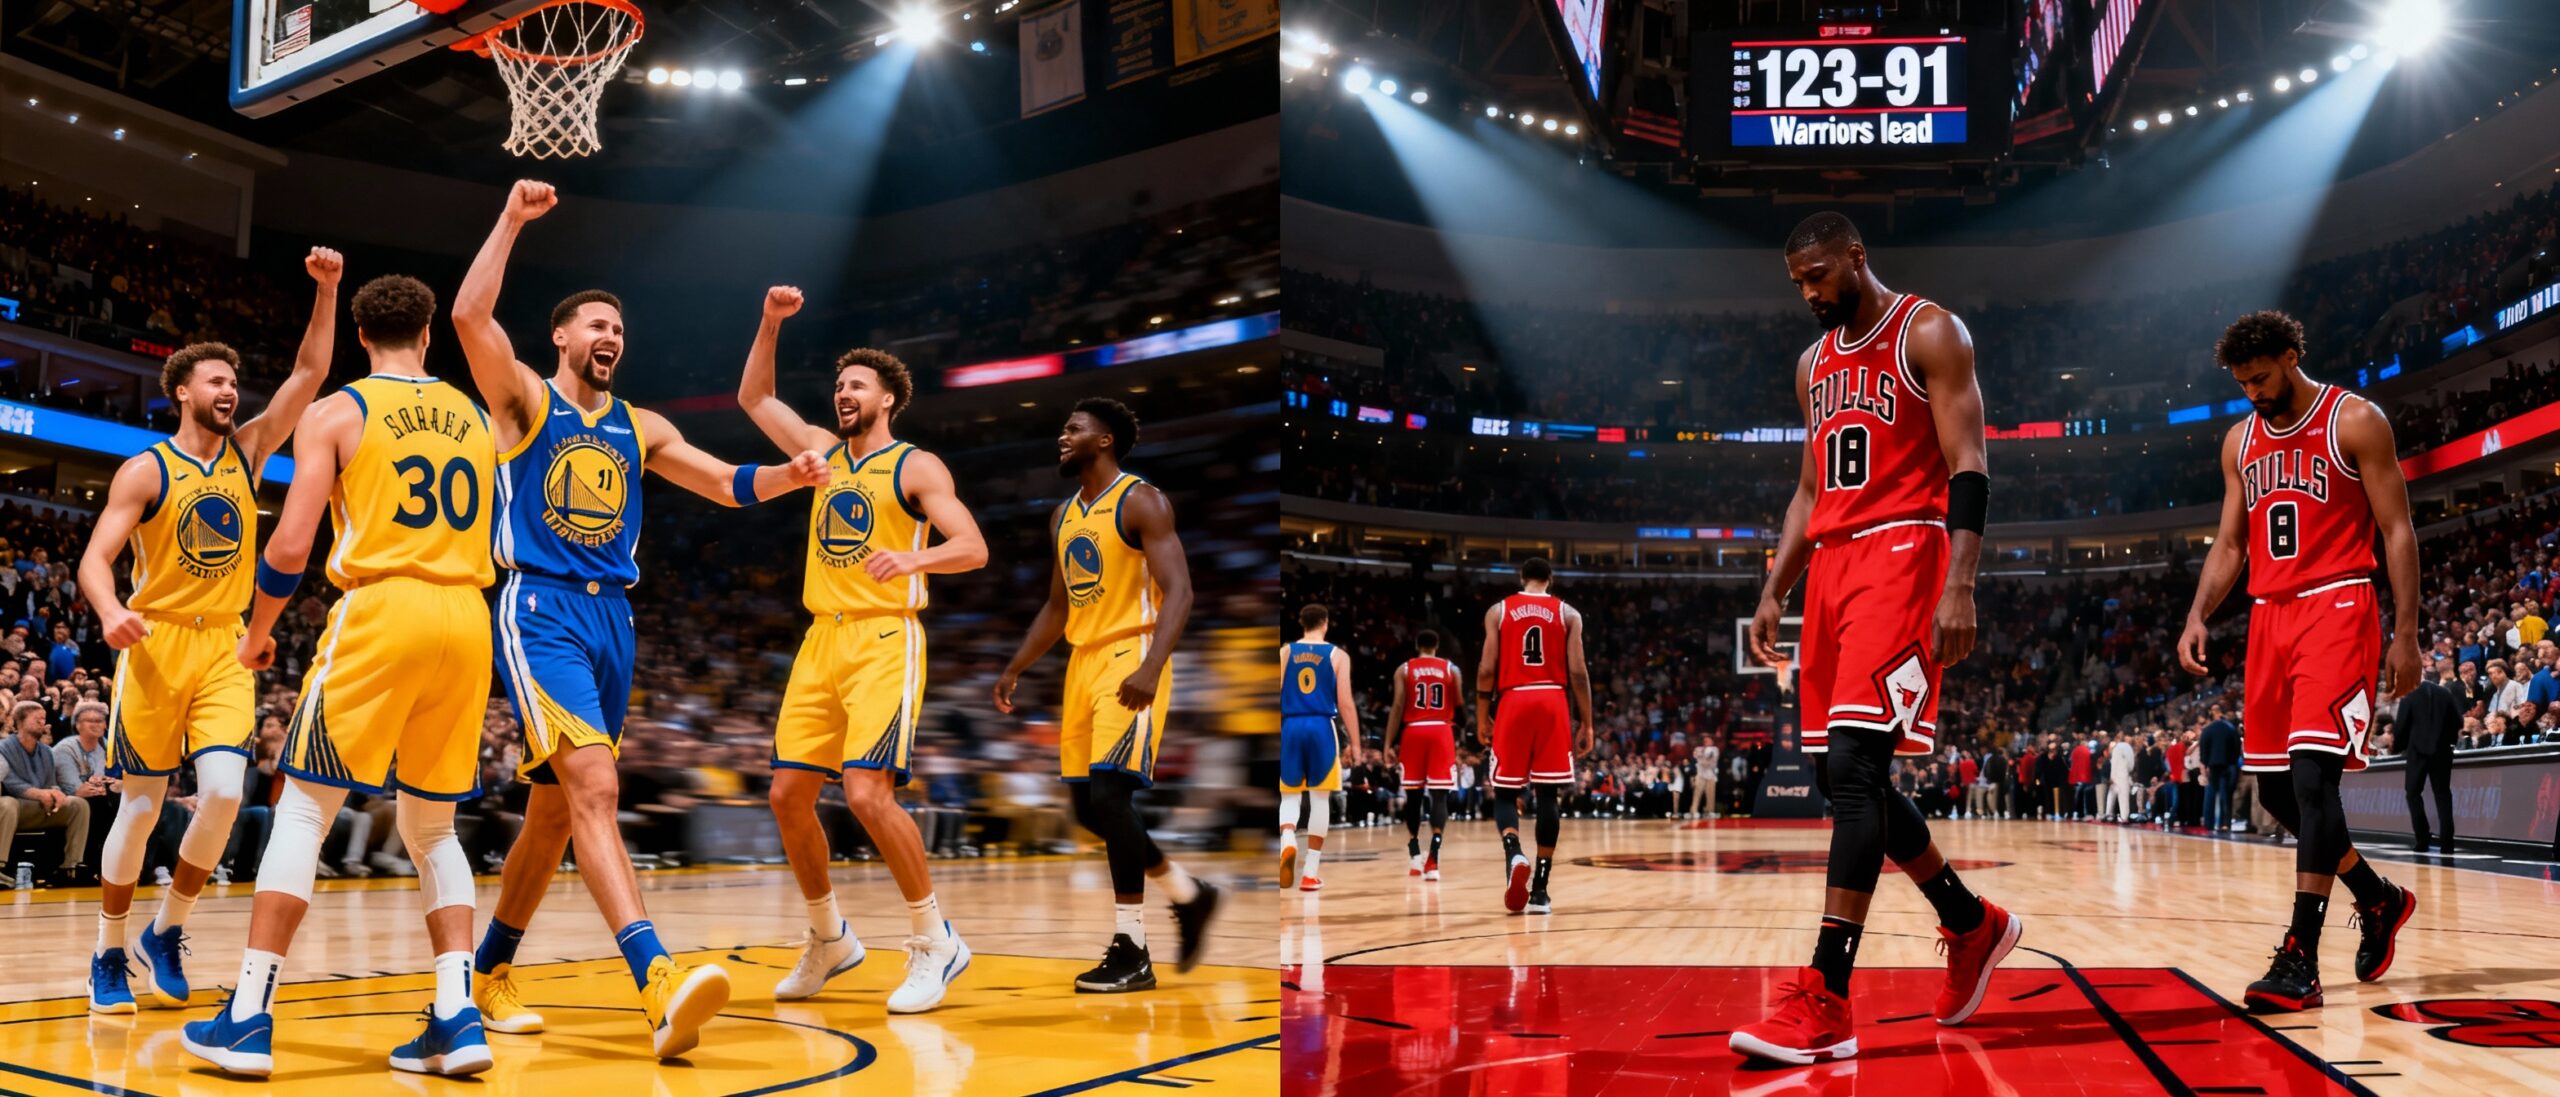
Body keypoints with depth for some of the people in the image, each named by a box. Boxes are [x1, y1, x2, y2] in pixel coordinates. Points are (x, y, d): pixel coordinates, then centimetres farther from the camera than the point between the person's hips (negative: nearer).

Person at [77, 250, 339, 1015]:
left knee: (224, 791, -13)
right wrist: (111, 613, -30)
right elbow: (96, 557, -9)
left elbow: (309, 376, 1)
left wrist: (327, 292, -9)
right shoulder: (146, 470, -3)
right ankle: (108, 955, 18)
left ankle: (165, 936, 7)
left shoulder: (247, 452, 7)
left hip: (224, 649, 3)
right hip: (154, 645, -3)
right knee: (141, 807, 1)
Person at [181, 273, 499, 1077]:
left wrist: (257, 631, 11)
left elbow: (291, 547, -4)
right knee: (433, 826, 14)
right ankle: (458, 1018, 4)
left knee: (303, 810, 5)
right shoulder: (475, 420, 16)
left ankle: (248, 1019, 2)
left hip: (381, 612, -4)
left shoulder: (336, 413, 2)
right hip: (466, 620, 4)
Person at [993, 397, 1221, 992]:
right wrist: (1014, 670, 17)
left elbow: (1178, 591, -18)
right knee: (1089, 808, 8)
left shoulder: (1142, 501, -8)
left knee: (1110, 793, -18)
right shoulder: (1064, 516, 16)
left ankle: (1132, 953, -10)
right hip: (1084, 662, 9)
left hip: (1131, 658, -9)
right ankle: (1190, 894, 27)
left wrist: (1152, 667, -31)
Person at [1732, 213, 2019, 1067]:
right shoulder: (1815, 363, 20)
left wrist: (1959, 586, -22)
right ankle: (1974, 924, 28)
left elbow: (1968, 467, -11)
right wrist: (1773, 594, 15)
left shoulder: (1929, 333, -3)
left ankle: (1825, 1002, -21)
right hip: (1833, 564, 9)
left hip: (1902, 553, -8)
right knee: (1842, 773, 8)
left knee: (1852, 762, -18)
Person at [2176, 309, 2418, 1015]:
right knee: (2276, 789, 8)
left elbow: (2397, 531, -5)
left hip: (2338, 610, -7)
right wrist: (2197, 617, 0)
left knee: (2313, 774, -18)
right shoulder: (2240, 441, 14)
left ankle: (2300, 960, -18)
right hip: (2270, 616, 7)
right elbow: (2229, 545, 16)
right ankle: (2380, 901, 31)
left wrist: (2406, 634, -11)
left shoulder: (2355, 421, -3)